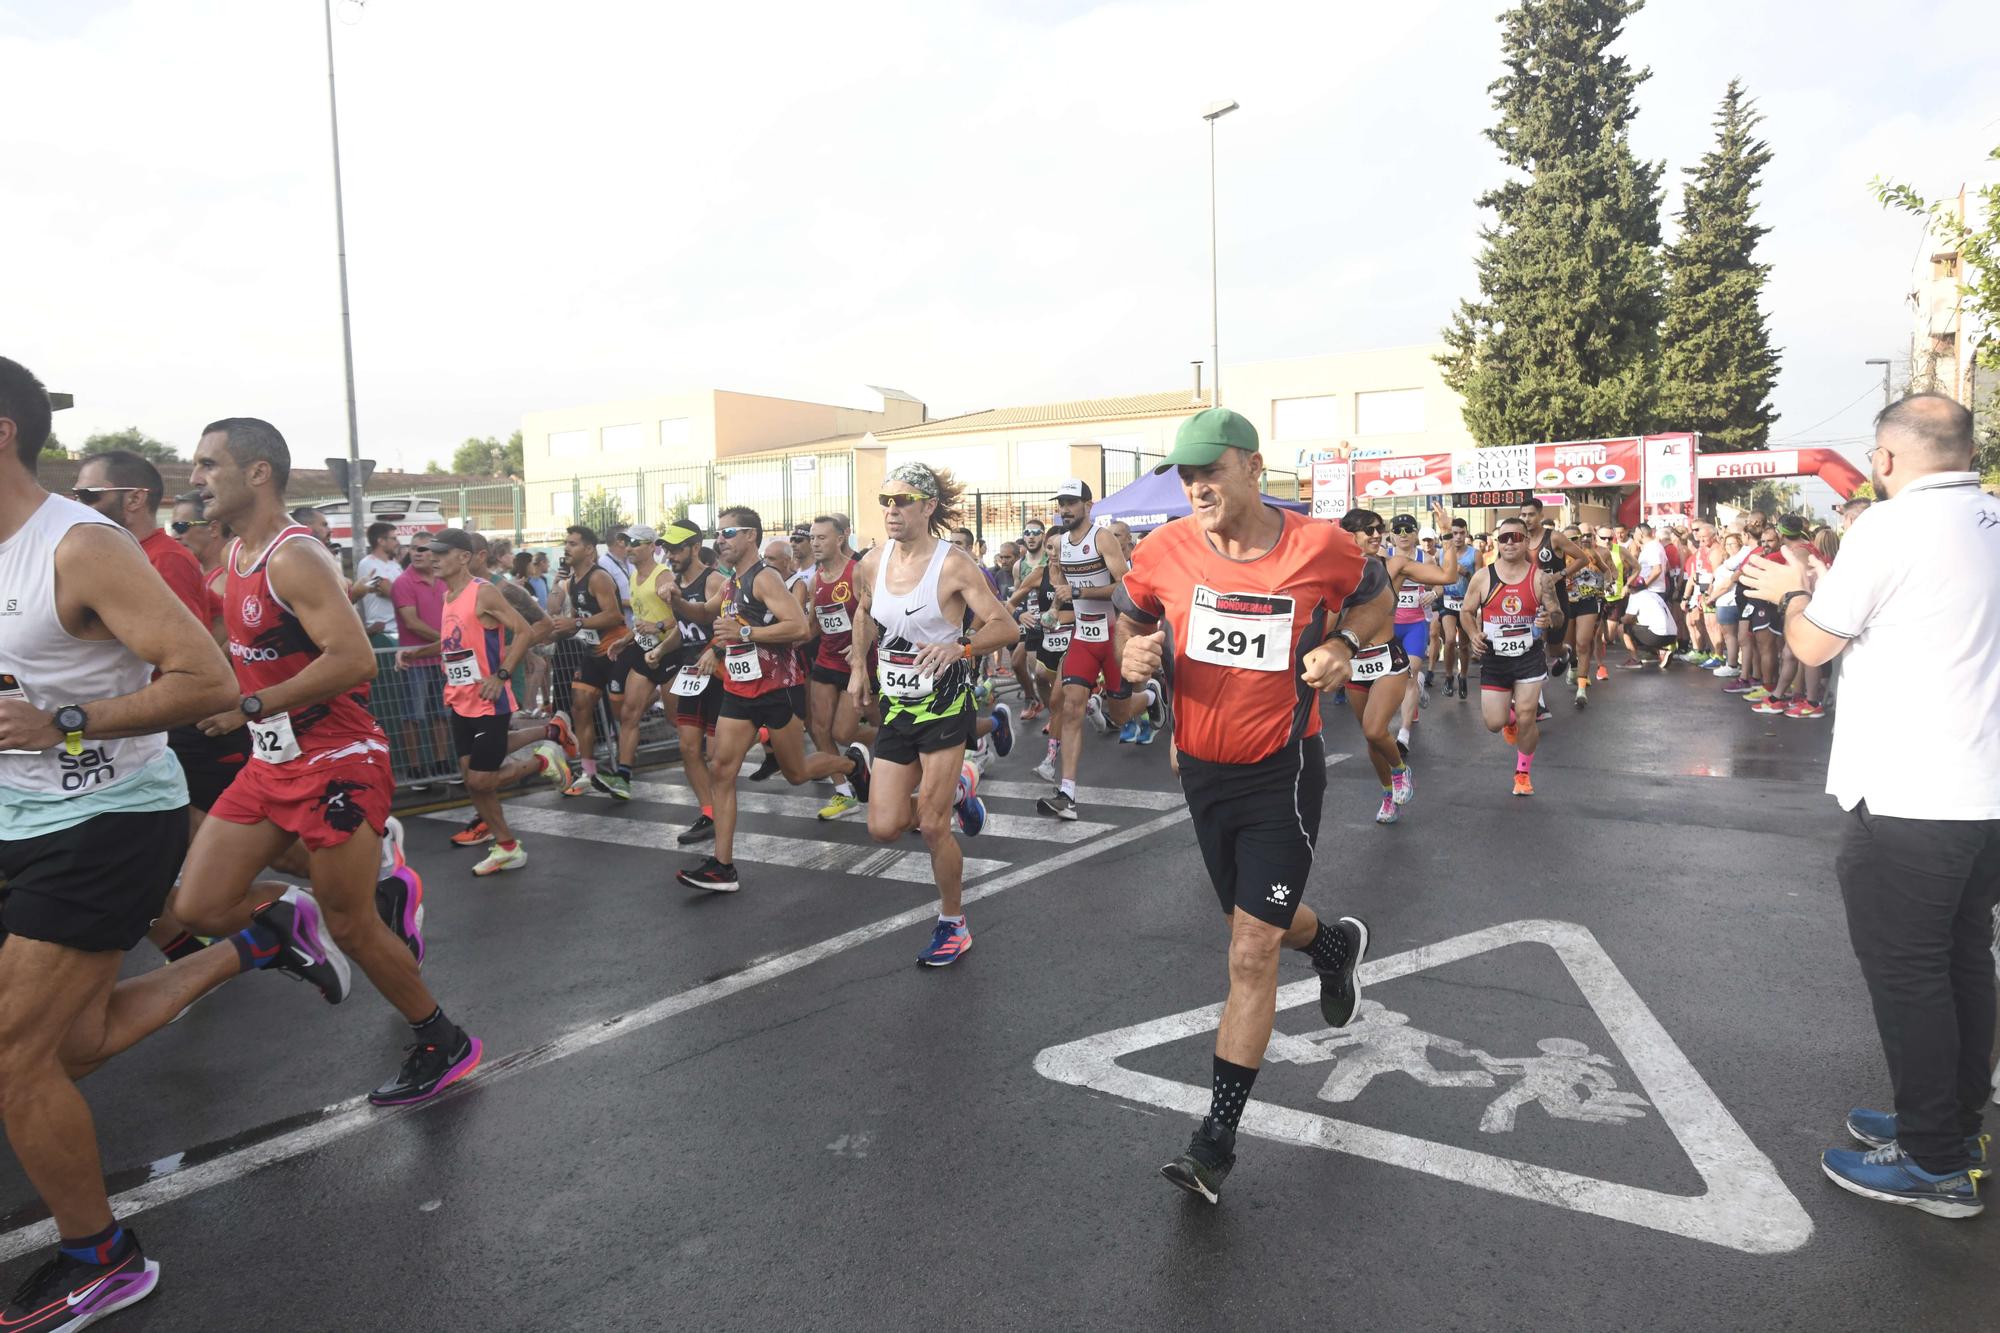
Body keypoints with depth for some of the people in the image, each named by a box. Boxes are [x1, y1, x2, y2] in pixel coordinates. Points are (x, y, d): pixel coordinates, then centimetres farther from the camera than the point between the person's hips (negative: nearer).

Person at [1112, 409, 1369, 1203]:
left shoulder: (1320, 546, -13)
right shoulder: (1165, 551, -8)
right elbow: (1129, 614, 11)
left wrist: (1344, 648, -11)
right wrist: (1133, 654, -12)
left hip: (1283, 774, -4)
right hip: (1202, 769, 4)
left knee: (1251, 953, -6)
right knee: (1257, 922, 23)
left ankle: (1216, 1141, 5)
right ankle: (1334, 943, 59)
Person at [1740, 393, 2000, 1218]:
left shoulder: (1891, 527, -16)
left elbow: (1813, 646, -8)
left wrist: (1790, 593, 11)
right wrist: (1819, 591, 16)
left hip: (1908, 798, -8)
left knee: (1906, 974, 3)